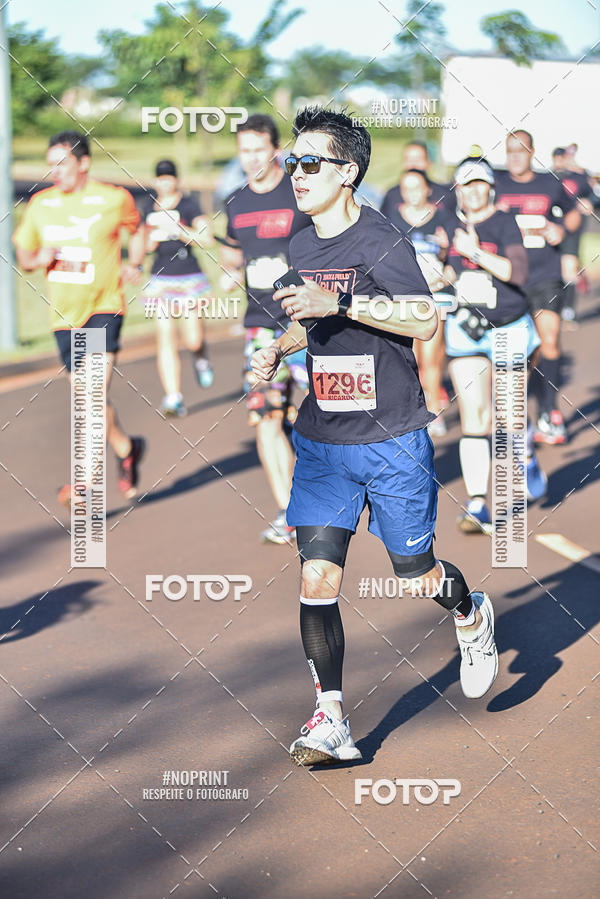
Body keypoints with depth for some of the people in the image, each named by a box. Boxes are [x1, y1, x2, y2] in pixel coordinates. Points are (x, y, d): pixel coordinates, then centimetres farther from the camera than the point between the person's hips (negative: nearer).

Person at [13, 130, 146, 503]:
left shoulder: (114, 199, -4)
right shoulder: (40, 204, 4)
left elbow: (137, 228, 18)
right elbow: (23, 254, 13)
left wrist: (134, 265, 2)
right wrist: (39, 259, -10)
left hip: (105, 308, -4)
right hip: (64, 315, 4)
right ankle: (126, 448, 35)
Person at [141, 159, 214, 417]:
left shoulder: (188, 204, -4)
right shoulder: (150, 206, 10)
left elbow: (206, 239, -14)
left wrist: (176, 228, -22)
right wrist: (152, 238, -3)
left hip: (188, 277, -3)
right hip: (160, 279, 3)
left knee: (193, 341, -4)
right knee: (166, 337, -7)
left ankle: (201, 359, 34)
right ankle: (173, 397, -8)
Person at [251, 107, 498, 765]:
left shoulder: (378, 242, -13)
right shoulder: (301, 247, 9)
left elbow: (425, 320, -24)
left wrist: (340, 301, -30)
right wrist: (279, 349, 8)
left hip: (391, 442, -5)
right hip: (322, 440, 5)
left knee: (415, 575, 8)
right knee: (317, 579, -6)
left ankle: (471, 616, 42)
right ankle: (330, 720, -1)